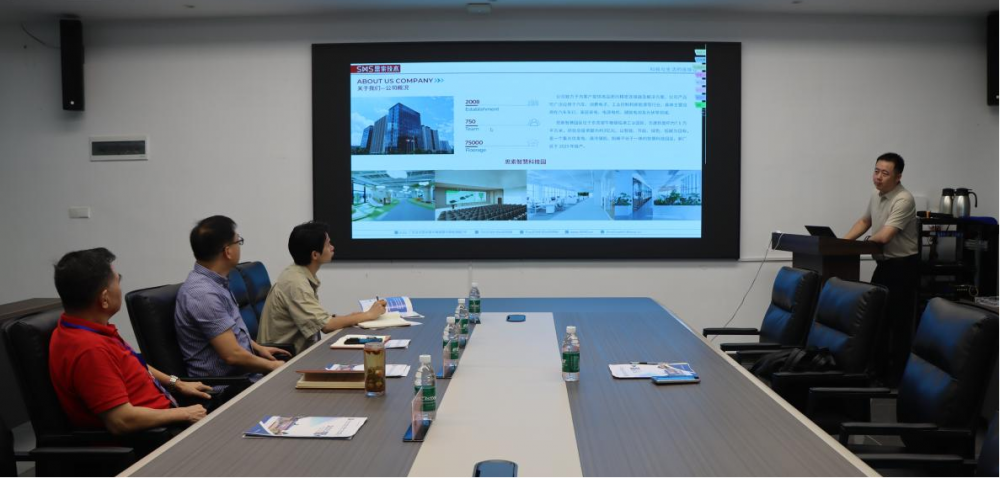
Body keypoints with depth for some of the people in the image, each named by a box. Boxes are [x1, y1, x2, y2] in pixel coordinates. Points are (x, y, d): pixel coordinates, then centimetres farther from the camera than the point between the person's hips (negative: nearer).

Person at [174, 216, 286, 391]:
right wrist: (272, 366, -11)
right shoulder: (203, 293, -22)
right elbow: (232, 354, -23)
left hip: (243, 374, 9)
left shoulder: (215, 282, 7)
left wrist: (258, 348, 16)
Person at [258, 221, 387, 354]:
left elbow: (321, 320, 6)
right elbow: (326, 325, -22)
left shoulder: (301, 275, 6)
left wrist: (356, 316, -5)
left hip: (298, 348, 8)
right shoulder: (296, 283, -20)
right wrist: (369, 315, -13)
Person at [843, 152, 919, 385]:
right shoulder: (877, 195, 7)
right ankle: (878, 368, 23)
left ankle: (898, 375, 7)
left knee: (899, 322, -2)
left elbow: (884, 236, -28)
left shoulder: (903, 200, -22)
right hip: (884, 264, 9)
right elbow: (864, 221, 23)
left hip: (903, 266, -9)